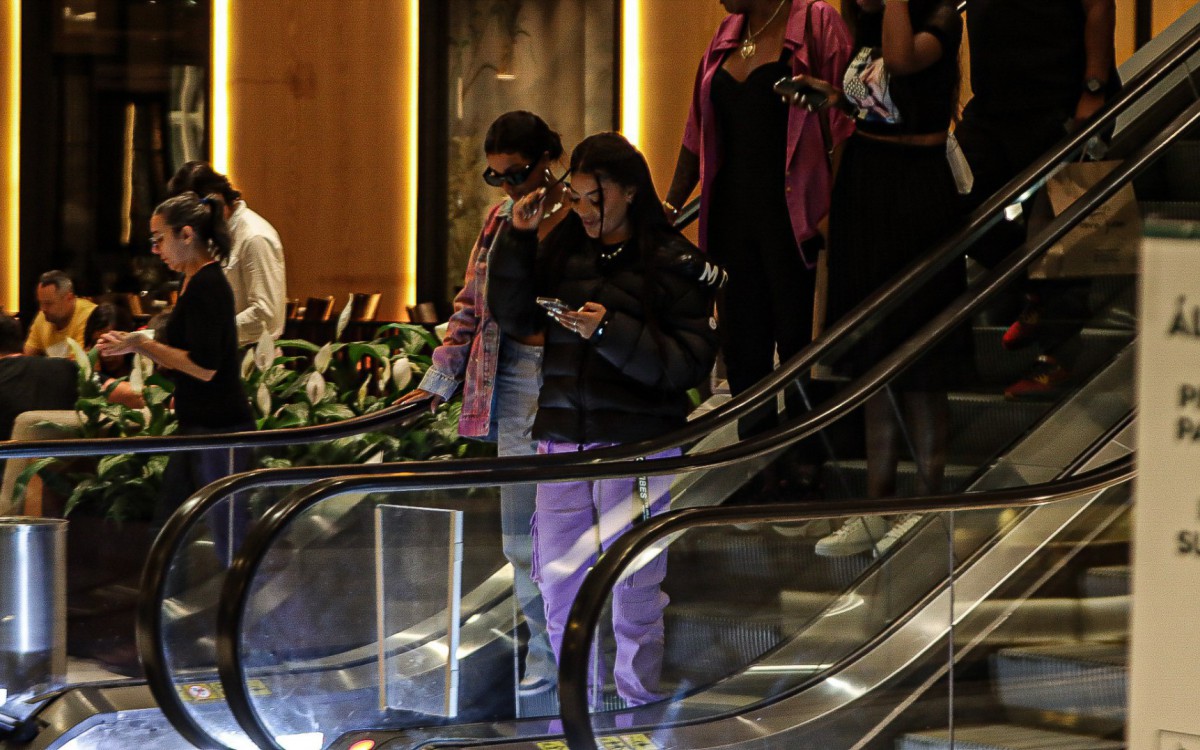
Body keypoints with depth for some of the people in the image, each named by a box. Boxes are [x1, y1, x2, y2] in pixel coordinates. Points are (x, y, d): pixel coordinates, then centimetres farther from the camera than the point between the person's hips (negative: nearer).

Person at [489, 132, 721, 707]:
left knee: (631, 584, -2)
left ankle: (637, 706, 10)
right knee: (558, 580, 7)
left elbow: (692, 360, -10)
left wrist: (612, 332, -20)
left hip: (638, 441, -5)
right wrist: (519, 239, -2)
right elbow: (512, 318, 7)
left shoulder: (674, 263, -4)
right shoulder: (562, 250, 10)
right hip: (563, 437, 5)